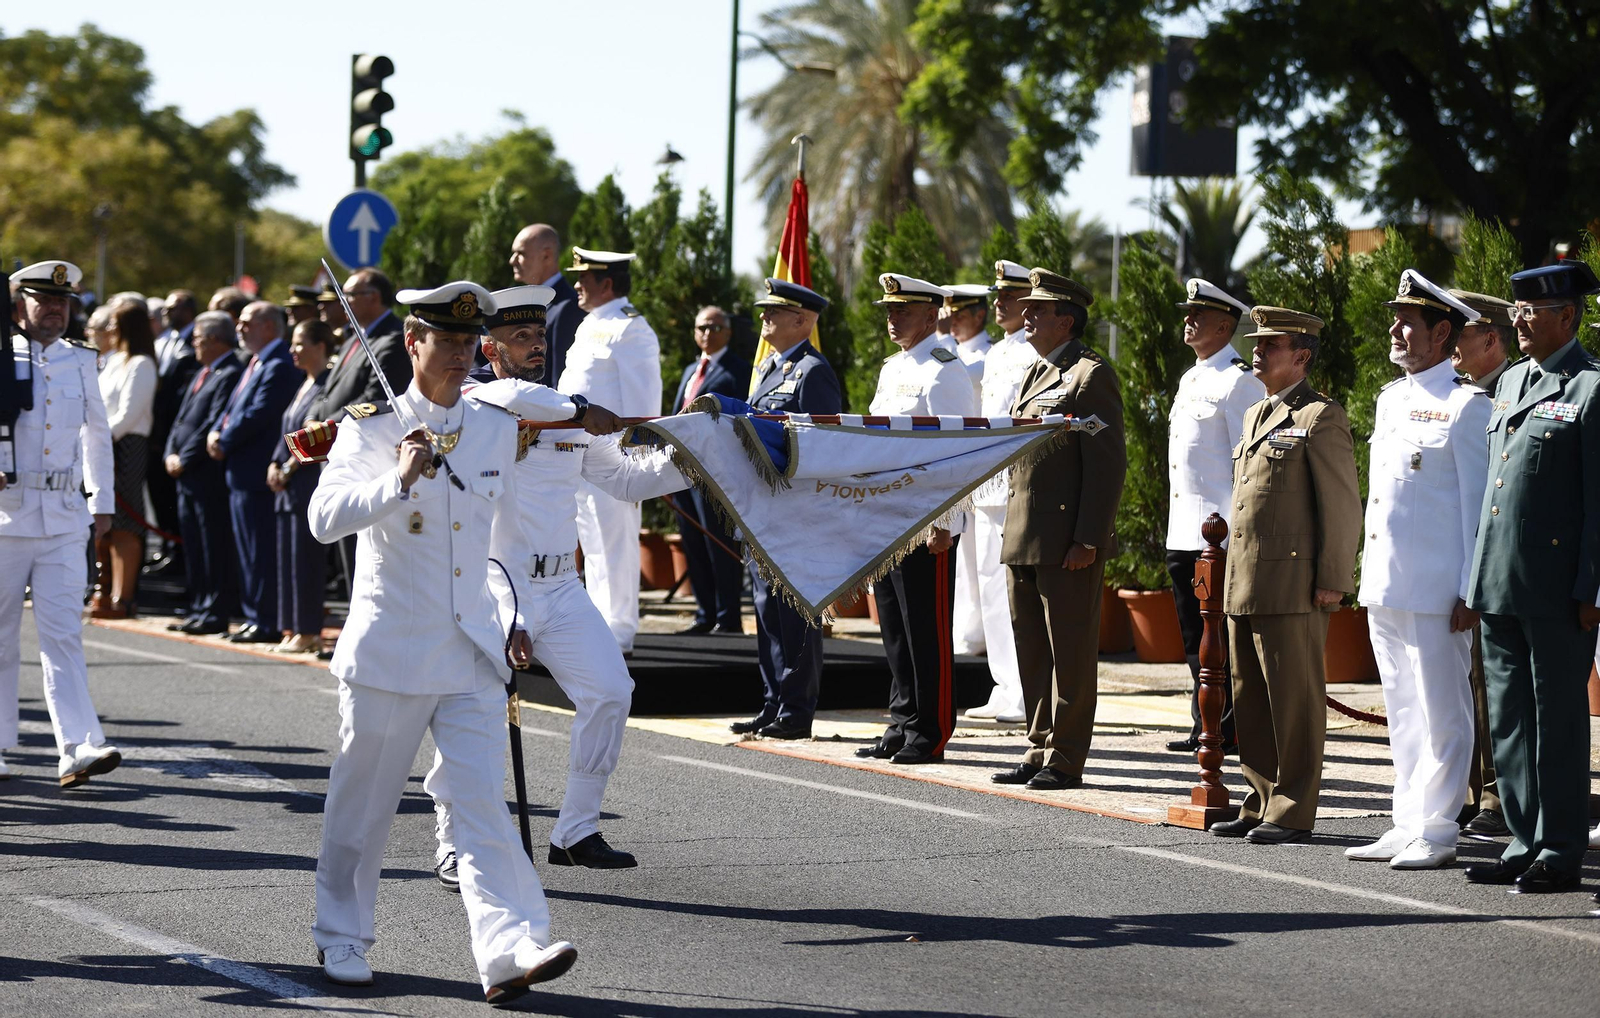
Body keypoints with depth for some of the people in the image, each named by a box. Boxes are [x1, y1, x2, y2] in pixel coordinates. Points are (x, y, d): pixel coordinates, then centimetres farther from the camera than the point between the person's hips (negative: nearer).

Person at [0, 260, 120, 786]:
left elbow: (97, 433, 22)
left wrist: (102, 500, 21)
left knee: (63, 634, -5)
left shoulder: (80, 363, 10)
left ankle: (78, 749, -13)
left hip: (65, 520, 2)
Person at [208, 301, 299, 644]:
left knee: (260, 551, -7)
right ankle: (255, 618, 19)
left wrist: (225, 443, -11)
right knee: (248, 551, 13)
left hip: (257, 474, -11)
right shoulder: (255, 364, 18)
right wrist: (217, 432, 3)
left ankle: (266, 623, -4)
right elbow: (233, 407, 21)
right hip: (241, 473, 11)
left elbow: (258, 415, -21)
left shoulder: (279, 367, -15)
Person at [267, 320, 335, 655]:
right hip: (288, 486, 10)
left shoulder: (326, 386, -12)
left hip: (310, 481, -10)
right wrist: (275, 465, 7)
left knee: (305, 559, -7)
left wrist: (291, 467, -13)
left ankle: (308, 633, -3)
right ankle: (294, 630, 13)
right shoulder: (303, 386, 18)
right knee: (288, 559, 9)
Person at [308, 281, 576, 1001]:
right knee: (363, 809, 9)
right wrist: (398, 479, -32)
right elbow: (325, 518, -20)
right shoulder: (370, 428, -5)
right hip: (389, 651, -3)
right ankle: (341, 939, 25)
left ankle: (509, 949, -18)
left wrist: (514, 619, 16)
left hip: (474, 653, 3)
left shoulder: (497, 429, 9)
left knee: (483, 807, -8)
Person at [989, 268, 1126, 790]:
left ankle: (1064, 760, 1)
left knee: (1069, 651, -3)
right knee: (1032, 650, 12)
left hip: (1068, 543, -9)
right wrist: (1012, 528, 18)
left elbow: (1107, 463, -14)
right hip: (1025, 540, 9)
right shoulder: (1036, 373, 19)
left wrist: (1088, 539, -19)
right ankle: (1041, 749, 20)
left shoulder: (1091, 375, -9)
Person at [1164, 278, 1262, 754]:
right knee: (1195, 637, 11)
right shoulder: (1189, 380, 19)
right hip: (1184, 533, 9)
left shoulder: (1240, 380, -9)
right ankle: (1204, 726, 17)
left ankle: (1228, 730, -2)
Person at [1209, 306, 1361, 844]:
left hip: (1293, 585, -8)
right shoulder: (1256, 416, 20)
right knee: (1250, 703, 10)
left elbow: (1343, 507, -9)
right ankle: (1261, 803, 17)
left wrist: (1333, 580, -13)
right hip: (1243, 586, 8)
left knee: (1294, 701, -2)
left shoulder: (1322, 418, -6)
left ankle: (1292, 811, 2)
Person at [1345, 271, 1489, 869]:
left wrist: (1473, 592, -13)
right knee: (1402, 714, 12)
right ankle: (1407, 826, 18)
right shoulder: (1390, 399, 16)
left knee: (1442, 717, -2)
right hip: (1384, 588, 8)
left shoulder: (1466, 405, -8)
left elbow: (1479, 503, -10)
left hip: (1436, 591, -8)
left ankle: (1436, 833, 2)